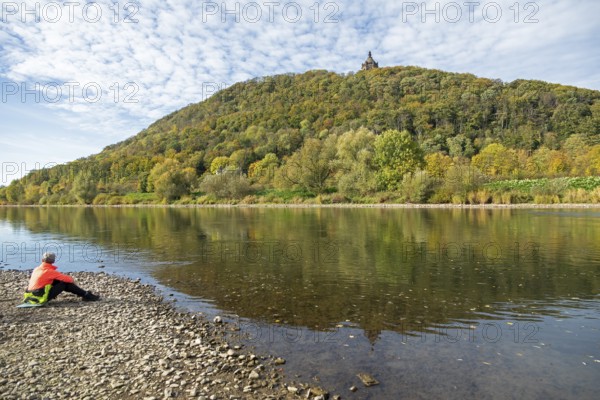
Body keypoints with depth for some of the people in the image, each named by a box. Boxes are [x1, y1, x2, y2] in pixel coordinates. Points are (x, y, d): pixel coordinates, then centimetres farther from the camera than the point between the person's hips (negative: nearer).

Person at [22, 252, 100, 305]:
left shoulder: (36, 269, 9)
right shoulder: (49, 271, -13)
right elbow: (66, 278, -13)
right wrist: (72, 280, 8)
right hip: (41, 298, -8)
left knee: (57, 281, 14)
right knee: (65, 283, -3)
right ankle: (86, 295, 0)